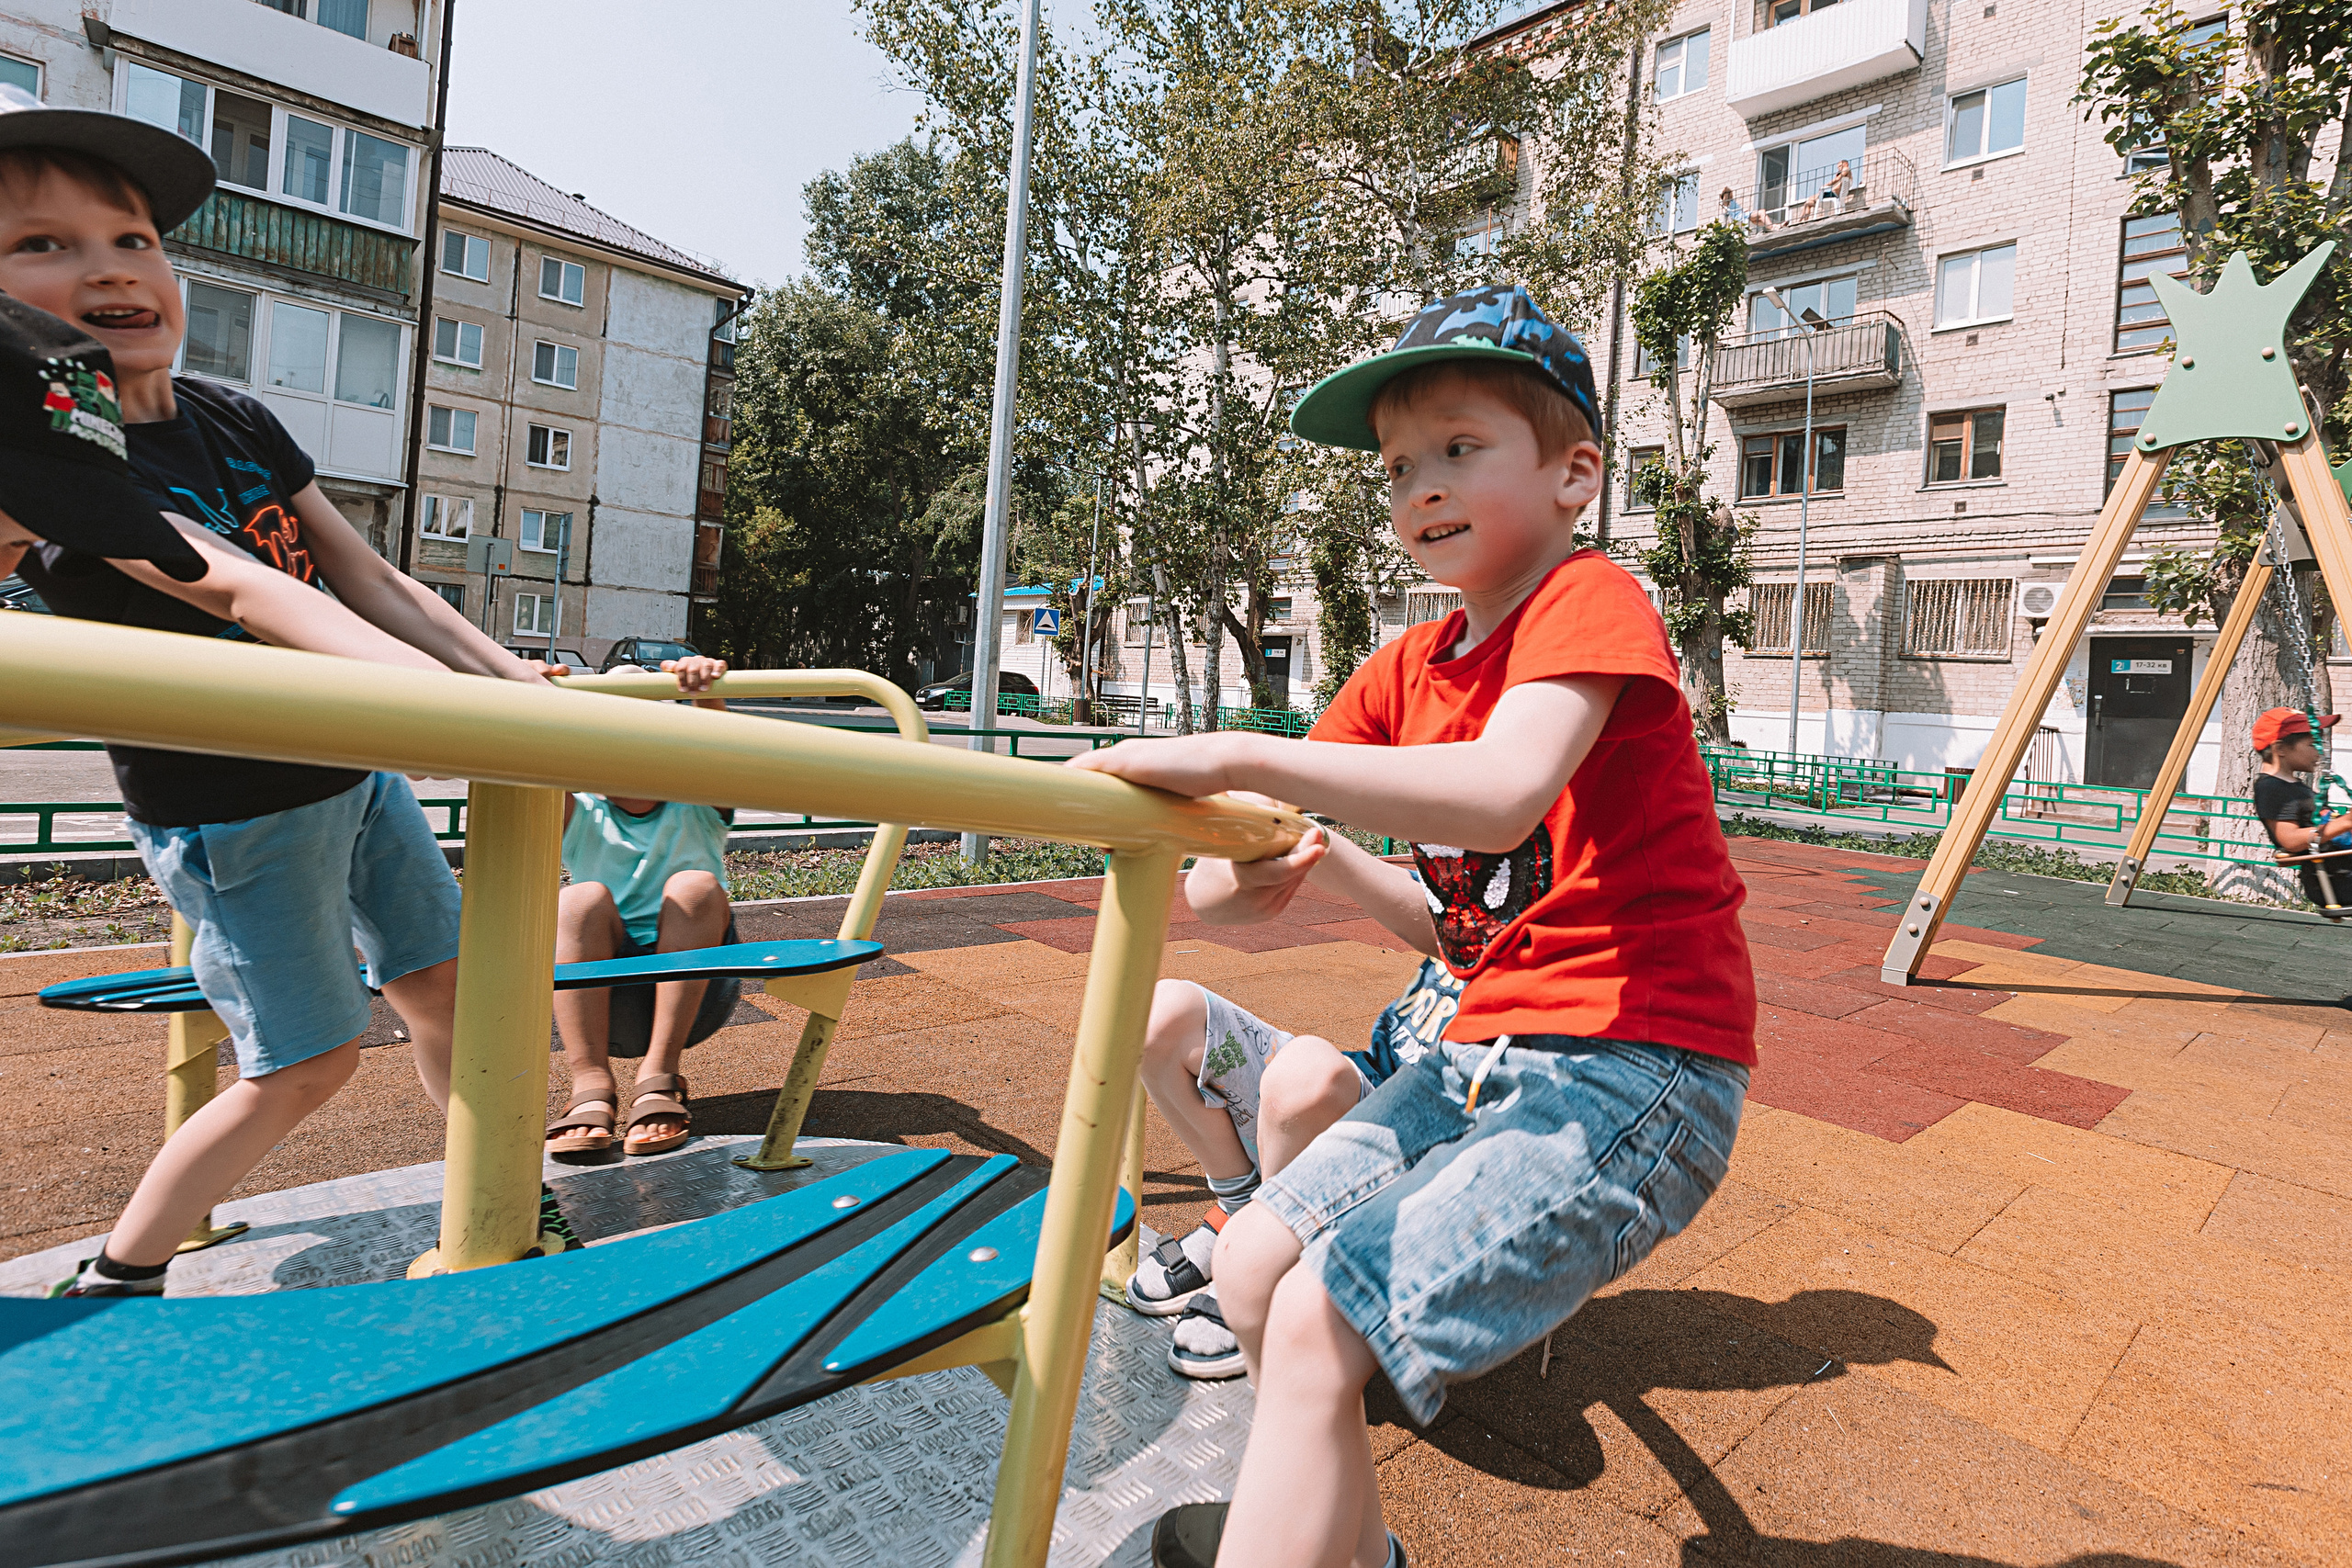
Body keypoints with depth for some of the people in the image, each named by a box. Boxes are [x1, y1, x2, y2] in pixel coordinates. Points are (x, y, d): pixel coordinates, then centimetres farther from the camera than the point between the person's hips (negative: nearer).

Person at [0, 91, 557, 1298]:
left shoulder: (236, 421, 3)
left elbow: (369, 580, -1)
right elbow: (237, 591, -32)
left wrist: (511, 676, -13)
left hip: (355, 767, 6)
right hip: (229, 812, -6)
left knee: (443, 981, 13)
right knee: (303, 1065, 2)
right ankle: (110, 1286, 25)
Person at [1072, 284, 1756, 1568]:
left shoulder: (1590, 601, -12)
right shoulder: (1408, 669, 10)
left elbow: (1505, 791, -34)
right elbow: (1267, 855, 6)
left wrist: (1237, 756, -34)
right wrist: (1227, 879, -18)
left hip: (1636, 1070, -8)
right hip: (1486, 1054, 8)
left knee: (1322, 1322, -18)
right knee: (1253, 1265, 9)